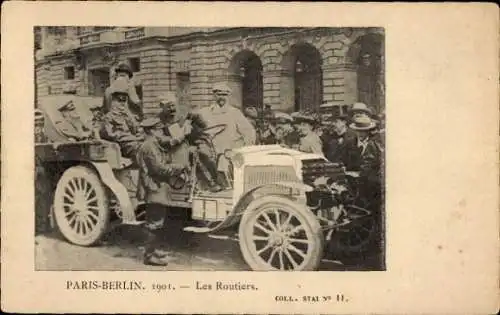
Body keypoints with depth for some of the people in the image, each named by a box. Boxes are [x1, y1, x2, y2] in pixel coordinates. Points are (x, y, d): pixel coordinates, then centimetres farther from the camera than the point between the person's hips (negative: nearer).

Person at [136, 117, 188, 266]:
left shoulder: (153, 145, 17)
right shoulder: (149, 147, -16)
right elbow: (159, 168, -22)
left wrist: (177, 170, 6)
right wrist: (179, 168, -11)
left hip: (157, 189, 11)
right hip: (155, 190, -11)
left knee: (155, 222, 19)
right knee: (154, 223, -6)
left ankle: (153, 249, 30)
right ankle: (149, 255, 0)